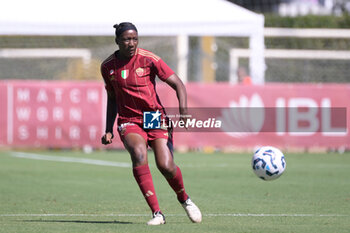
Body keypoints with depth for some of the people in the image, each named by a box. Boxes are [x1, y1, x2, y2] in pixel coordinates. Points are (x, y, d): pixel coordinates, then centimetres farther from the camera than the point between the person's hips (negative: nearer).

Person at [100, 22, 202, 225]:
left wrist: (183, 109, -23)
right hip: (129, 121, 1)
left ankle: (184, 199, 19)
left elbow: (178, 84, -6)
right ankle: (157, 213, -29)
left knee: (166, 165, -17)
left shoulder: (148, 59, -7)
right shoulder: (108, 66, 3)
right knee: (138, 154, -30)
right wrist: (109, 130, 12)